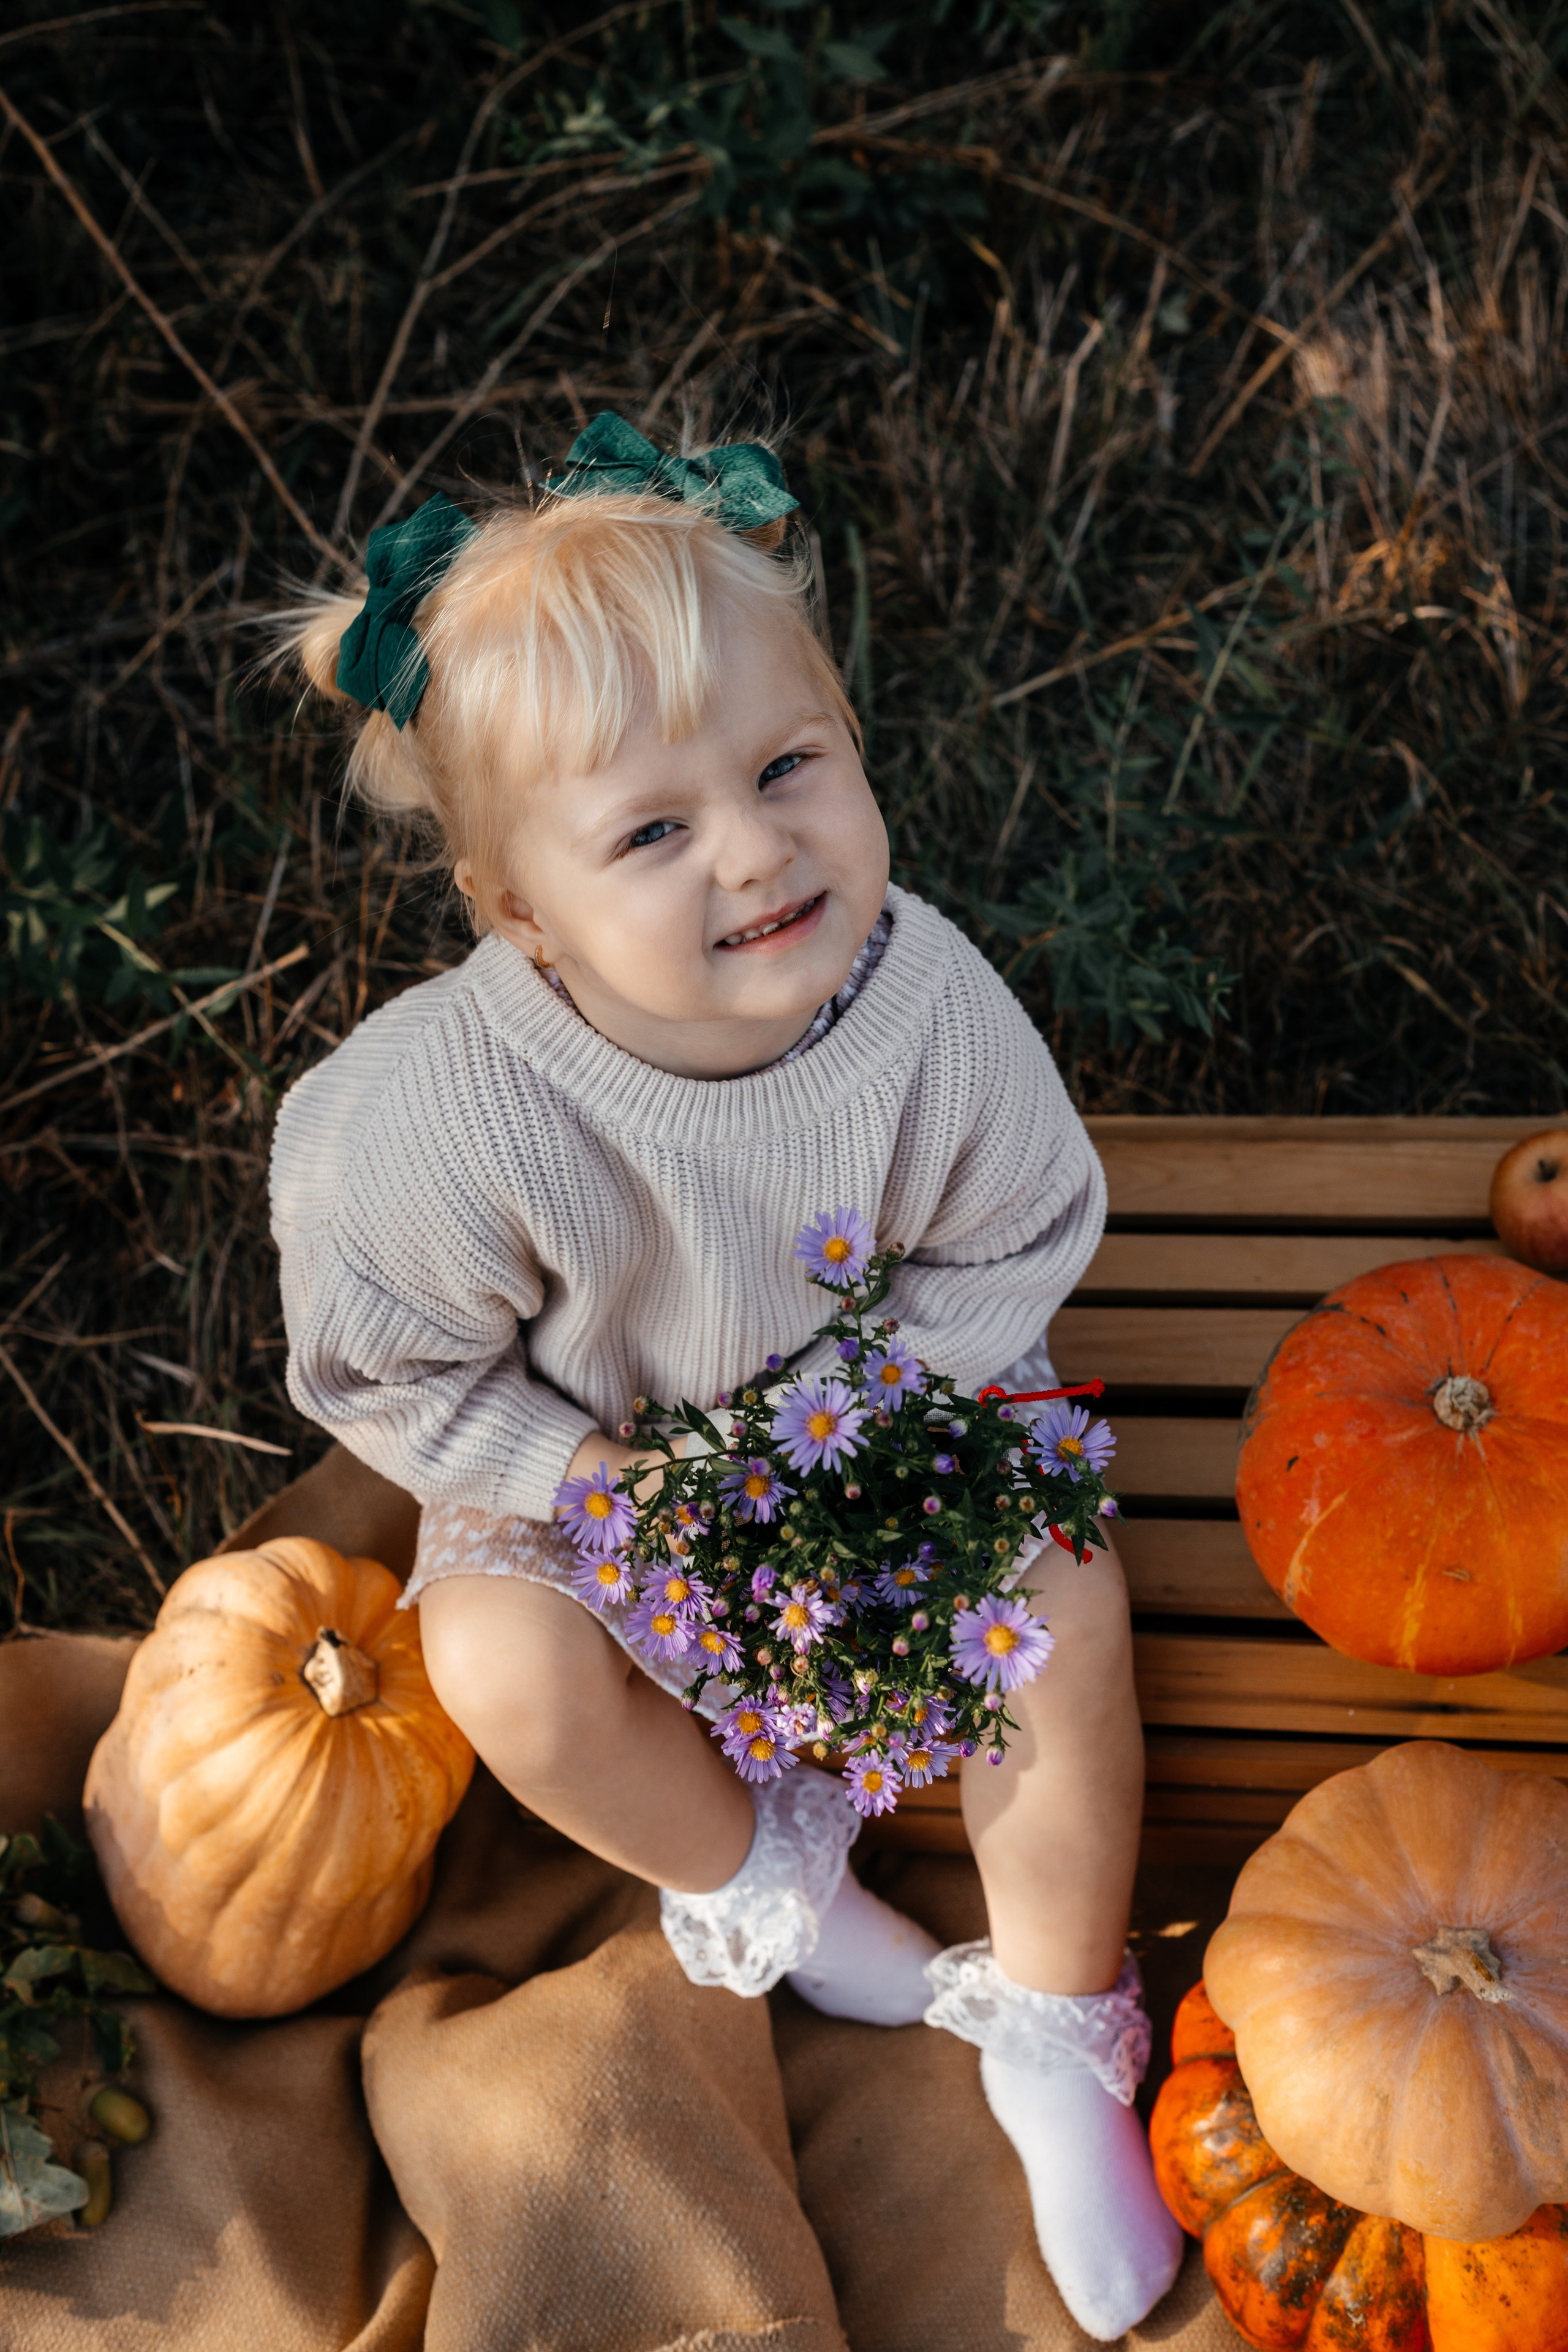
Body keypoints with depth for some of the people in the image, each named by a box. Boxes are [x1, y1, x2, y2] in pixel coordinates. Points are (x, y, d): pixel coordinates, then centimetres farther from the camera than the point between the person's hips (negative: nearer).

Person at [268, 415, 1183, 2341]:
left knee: (1064, 1607, -17)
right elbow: (386, 1367, -17)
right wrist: (589, 1487, -23)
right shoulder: (454, 1112, -35)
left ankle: (1055, 2041, 7)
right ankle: (760, 1879, 9)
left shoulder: (931, 1005, -29)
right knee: (512, 1672, -25)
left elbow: (1012, 1247, -11)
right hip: (584, 1450, -1)